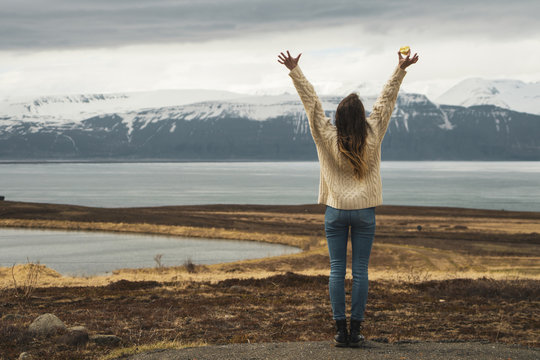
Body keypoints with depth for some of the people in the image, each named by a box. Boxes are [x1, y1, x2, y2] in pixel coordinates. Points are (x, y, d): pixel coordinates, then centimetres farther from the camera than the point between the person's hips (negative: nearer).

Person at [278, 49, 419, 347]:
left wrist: (294, 71, -3)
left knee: (337, 270, 3)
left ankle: (341, 330, 2)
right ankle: (355, 330, 3)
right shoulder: (372, 137, -8)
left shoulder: (328, 138, -10)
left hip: (336, 210, 0)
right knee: (360, 271, 2)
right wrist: (401, 69, 4)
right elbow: (386, 100, -2)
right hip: (364, 210, 0)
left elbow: (311, 102, -7)